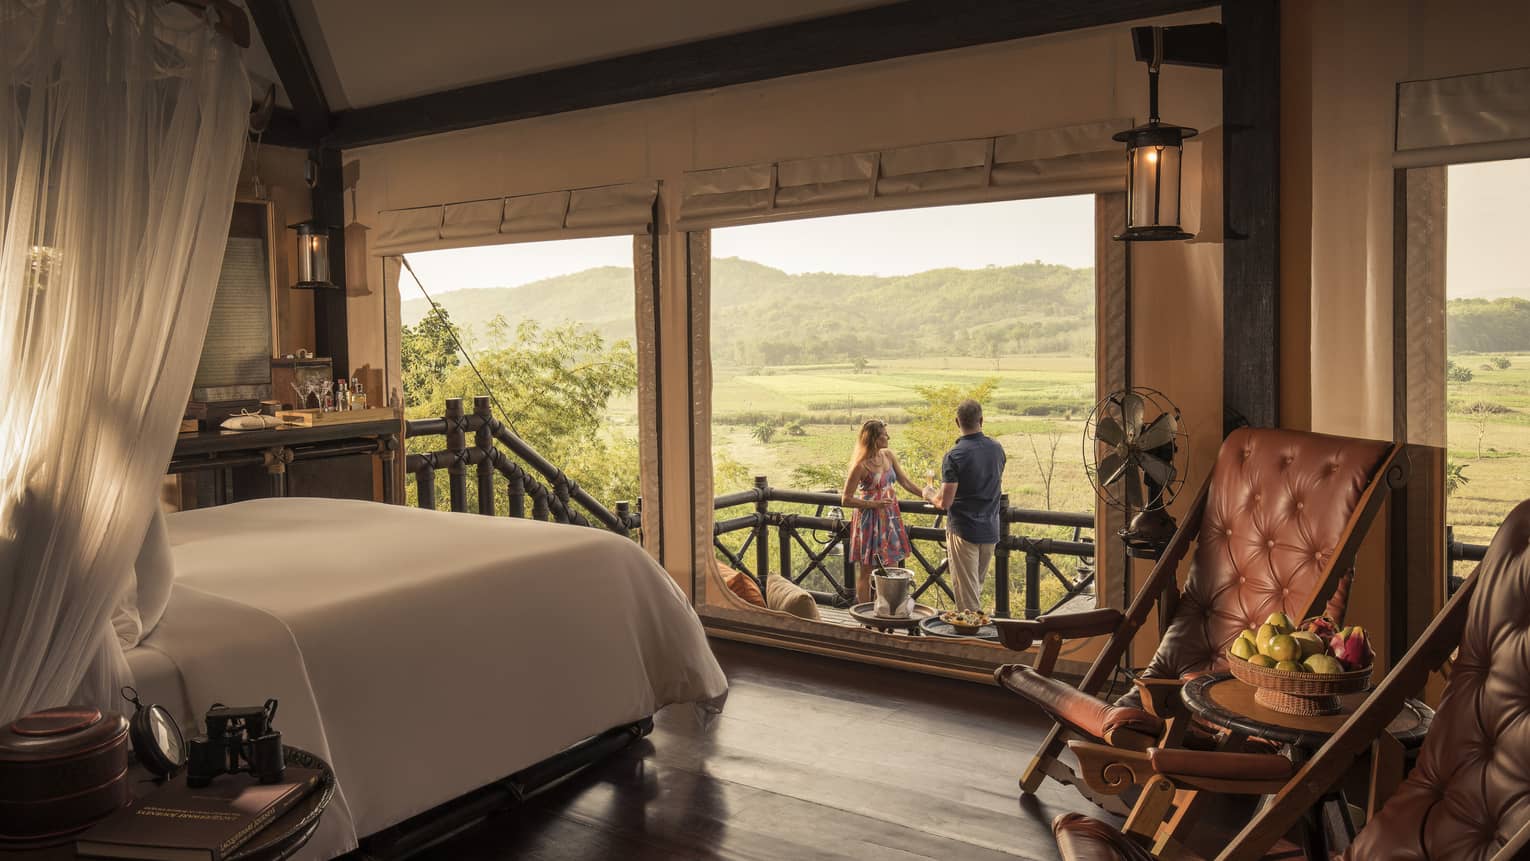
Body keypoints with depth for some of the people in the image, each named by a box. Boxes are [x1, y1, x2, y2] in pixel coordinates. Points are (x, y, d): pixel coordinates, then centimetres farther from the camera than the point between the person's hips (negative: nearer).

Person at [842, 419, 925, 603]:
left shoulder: (888, 455, 2)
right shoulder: (861, 466, -17)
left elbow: (906, 483, 8)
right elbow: (846, 500, -14)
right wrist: (874, 504, -19)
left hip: (890, 518, 6)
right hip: (870, 521, -6)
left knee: (892, 567, 9)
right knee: (866, 570, 5)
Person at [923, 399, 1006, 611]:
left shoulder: (954, 456, -18)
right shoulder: (997, 449, 1)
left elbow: (945, 503, -18)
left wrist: (929, 495, 2)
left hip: (963, 530, -6)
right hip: (990, 530, 6)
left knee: (966, 591, 3)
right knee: (978, 586, 20)